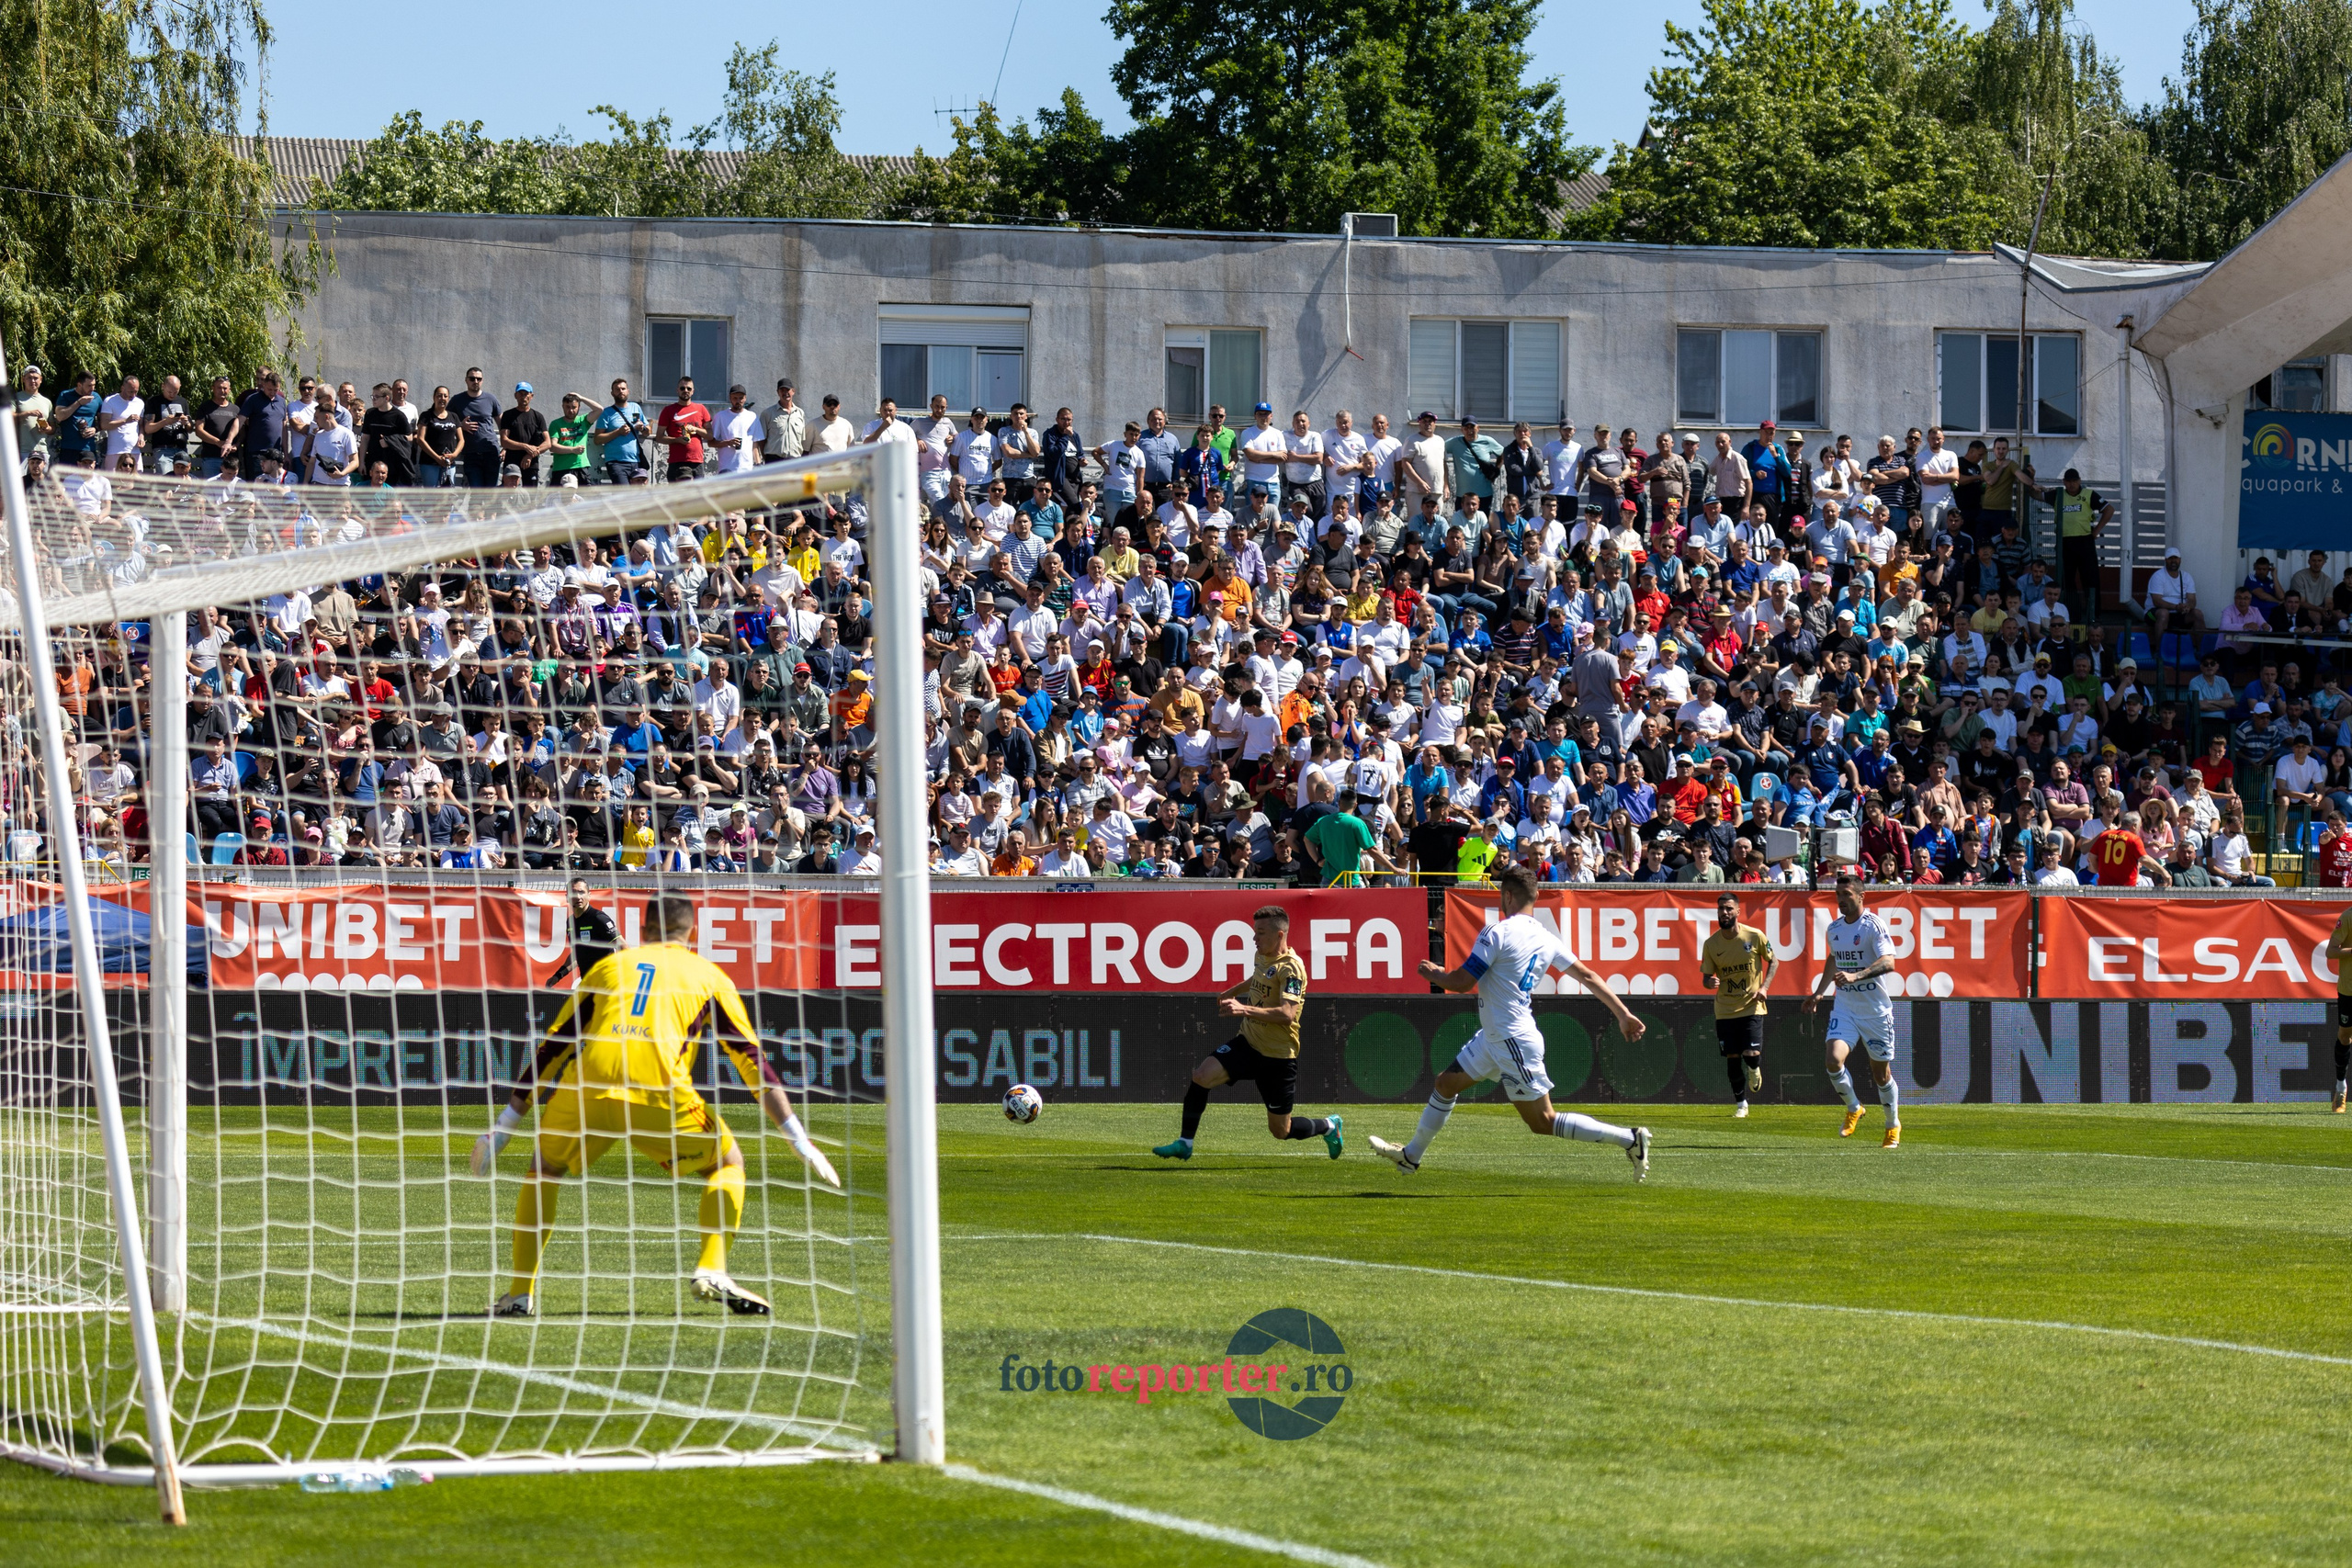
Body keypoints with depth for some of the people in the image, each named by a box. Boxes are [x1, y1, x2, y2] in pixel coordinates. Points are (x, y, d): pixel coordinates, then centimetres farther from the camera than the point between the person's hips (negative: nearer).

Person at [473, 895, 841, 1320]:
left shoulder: (608, 966, 27)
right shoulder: (708, 976, 21)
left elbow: (553, 1046, 25)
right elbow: (752, 1058, 16)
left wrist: (506, 1123, 28)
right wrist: (799, 1141, 16)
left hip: (587, 1088, 2)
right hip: (659, 1093, -2)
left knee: (544, 1168, 28)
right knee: (728, 1162, 21)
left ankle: (520, 1294, 20)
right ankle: (712, 1272, 1)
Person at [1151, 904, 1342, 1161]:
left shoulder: (1291, 967, -20)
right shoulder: (1262, 957, 5)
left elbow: (1287, 1014, -33)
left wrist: (1245, 1009, -42)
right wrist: (1230, 993, 45)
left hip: (1278, 1056, -7)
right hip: (1248, 1044, 7)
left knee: (1281, 1131, 2)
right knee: (1201, 1076, -17)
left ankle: (1328, 1126, 32)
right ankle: (1184, 1144, -8)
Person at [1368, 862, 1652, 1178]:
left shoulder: (1497, 933, -19)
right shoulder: (1547, 938, 5)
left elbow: (1462, 982, -18)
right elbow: (1588, 976, 5)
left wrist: (1435, 974, 3)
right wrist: (1623, 1013, 10)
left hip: (1515, 1043, -10)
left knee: (1543, 1123, -6)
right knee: (1446, 1083, 20)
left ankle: (1630, 1139, -9)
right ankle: (1411, 1155, 34)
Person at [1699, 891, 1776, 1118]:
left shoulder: (1754, 936, -9)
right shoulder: (1711, 944, -4)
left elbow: (1773, 961, 5)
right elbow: (1706, 977, 3)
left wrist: (1764, 987, -9)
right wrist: (1710, 982, -22)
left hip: (1752, 1006, -2)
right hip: (1725, 1010, 2)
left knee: (1751, 1054, -13)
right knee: (1732, 1057, 3)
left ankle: (1754, 1069, 25)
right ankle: (1741, 1105, 19)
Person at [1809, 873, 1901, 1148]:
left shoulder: (1873, 926, -13)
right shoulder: (1834, 929, 7)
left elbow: (1888, 962, -26)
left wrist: (1855, 976, -38)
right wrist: (1820, 992, 26)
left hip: (1875, 1010, -4)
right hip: (1844, 1009, 4)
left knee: (1881, 1073, 6)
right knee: (1834, 1059, -18)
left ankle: (1893, 1125, 28)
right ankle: (1853, 1109, 7)